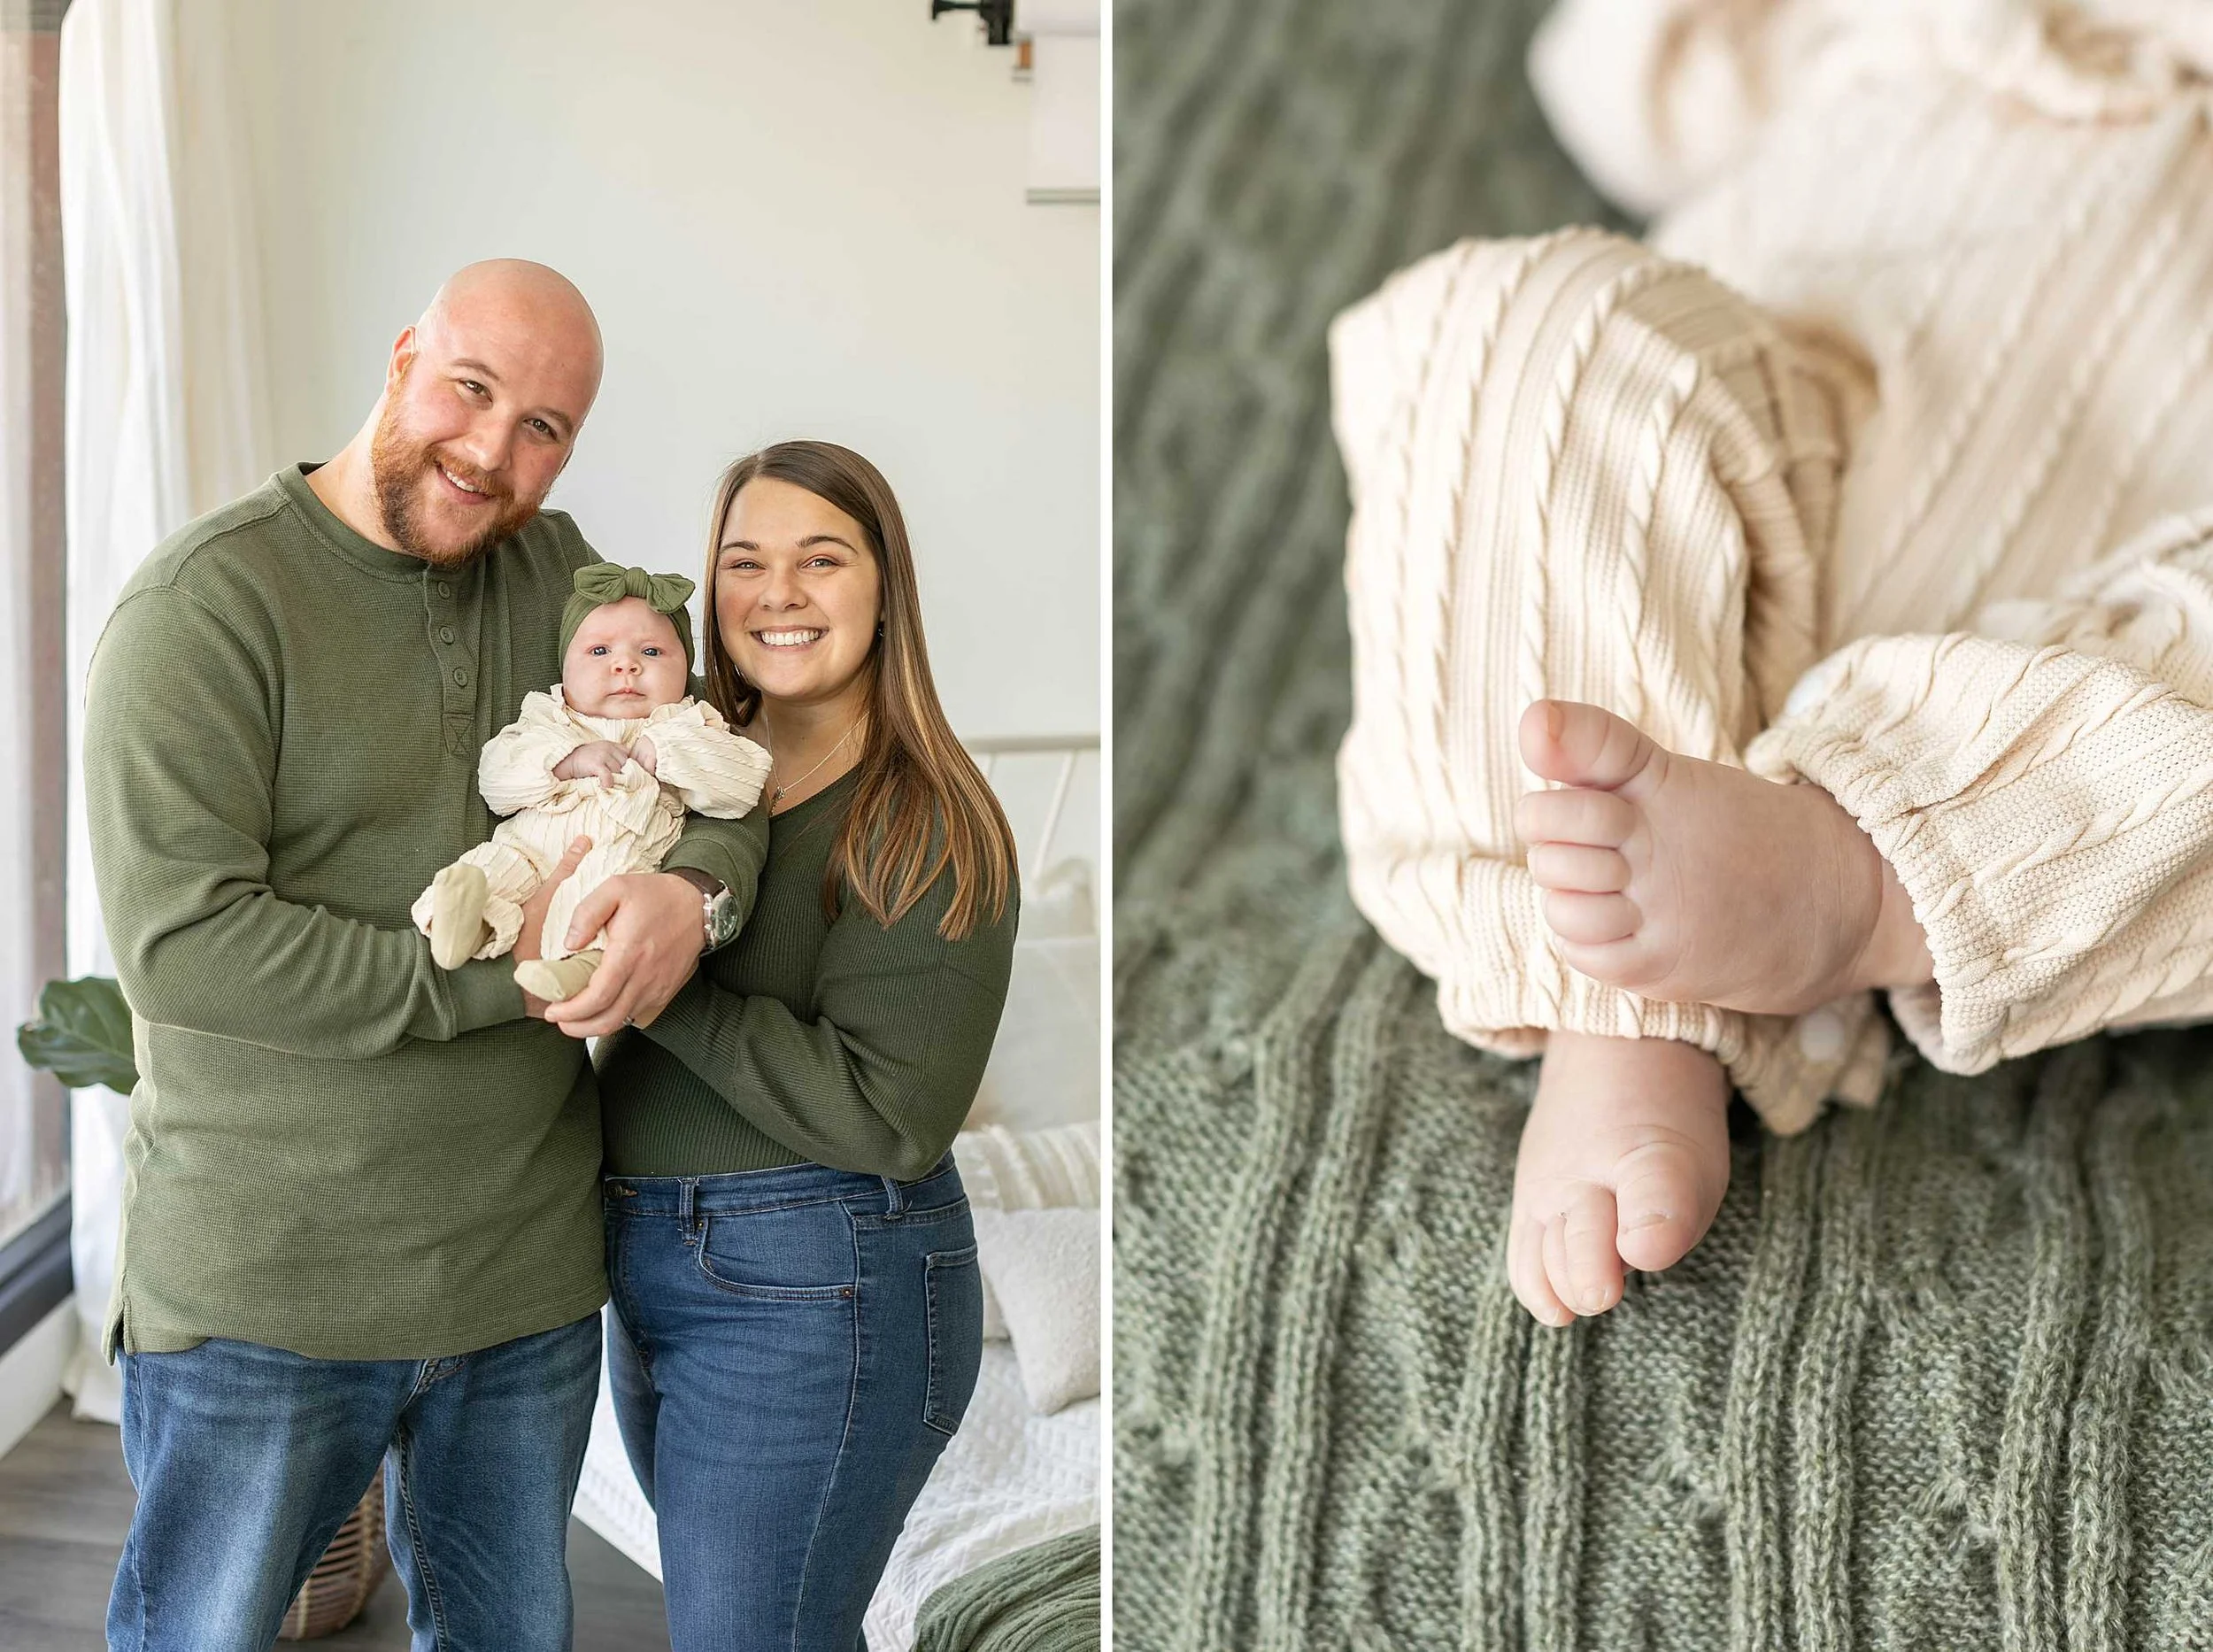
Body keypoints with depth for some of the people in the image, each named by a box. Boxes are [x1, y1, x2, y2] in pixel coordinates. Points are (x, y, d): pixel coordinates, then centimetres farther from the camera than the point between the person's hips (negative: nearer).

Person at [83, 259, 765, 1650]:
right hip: (262, 1293, -5)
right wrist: (499, 970, -22)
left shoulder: (554, 570, 6)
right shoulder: (210, 599, -13)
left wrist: (694, 885, -18)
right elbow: (177, 940, -22)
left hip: (528, 1274, 6)